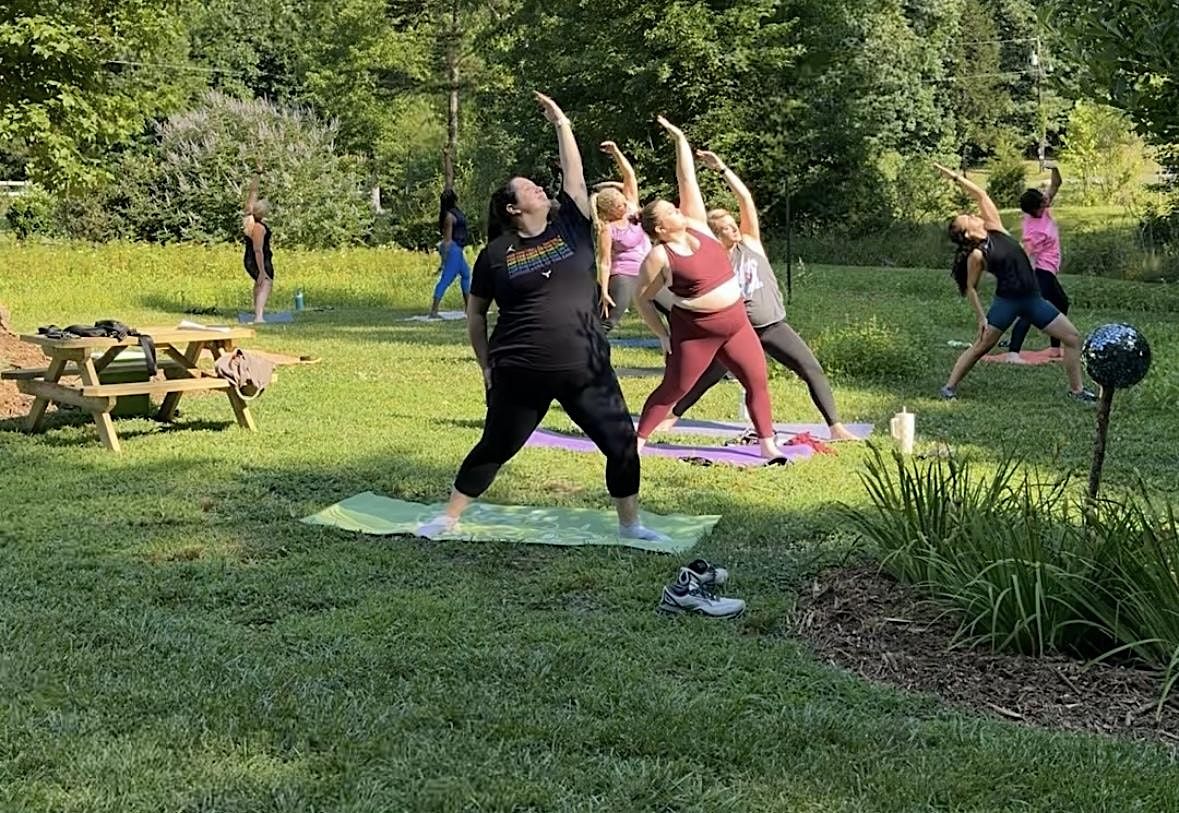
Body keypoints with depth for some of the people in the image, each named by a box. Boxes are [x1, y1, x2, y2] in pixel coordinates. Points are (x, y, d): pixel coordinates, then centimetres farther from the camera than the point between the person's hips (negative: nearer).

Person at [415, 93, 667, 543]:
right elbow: (475, 312, 7)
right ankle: (449, 518, 24)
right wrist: (487, 366, 8)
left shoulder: (571, 226, 4)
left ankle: (630, 525, 20)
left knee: (623, 444, 3)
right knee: (494, 448, 9)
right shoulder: (496, 253, -2)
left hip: (587, 369, 2)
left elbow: (574, 172, 0)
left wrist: (561, 124, 2)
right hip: (521, 374, -2)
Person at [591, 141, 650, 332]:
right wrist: (604, 291, -21)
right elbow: (604, 263, -14)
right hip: (624, 276, -7)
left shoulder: (631, 209, -1)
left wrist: (616, 152, -18)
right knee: (607, 322, -18)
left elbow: (629, 175, -7)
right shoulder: (607, 229, -15)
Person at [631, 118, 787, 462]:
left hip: (736, 323, 6)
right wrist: (662, 334, -8)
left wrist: (679, 139, -6)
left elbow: (687, 179, -1)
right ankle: (638, 438, 18)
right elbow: (642, 299, -6)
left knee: (758, 381, 4)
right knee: (673, 389, 4)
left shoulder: (694, 224, 0)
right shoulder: (659, 257, -13)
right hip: (695, 331, -6)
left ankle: (767, 443, 12)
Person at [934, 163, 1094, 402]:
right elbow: (971, 288, -2)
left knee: (1073, 338, 3)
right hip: (1007, 301, -6)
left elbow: (980, 195, 5)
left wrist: (956, 177, 4)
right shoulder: (976, 255, -10)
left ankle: (1076, 390, 10)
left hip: (1032, 298, 6)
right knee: (980, 347, -1)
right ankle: (950, 386, 13)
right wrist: (981, 317, -4)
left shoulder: (993, 228, 5)